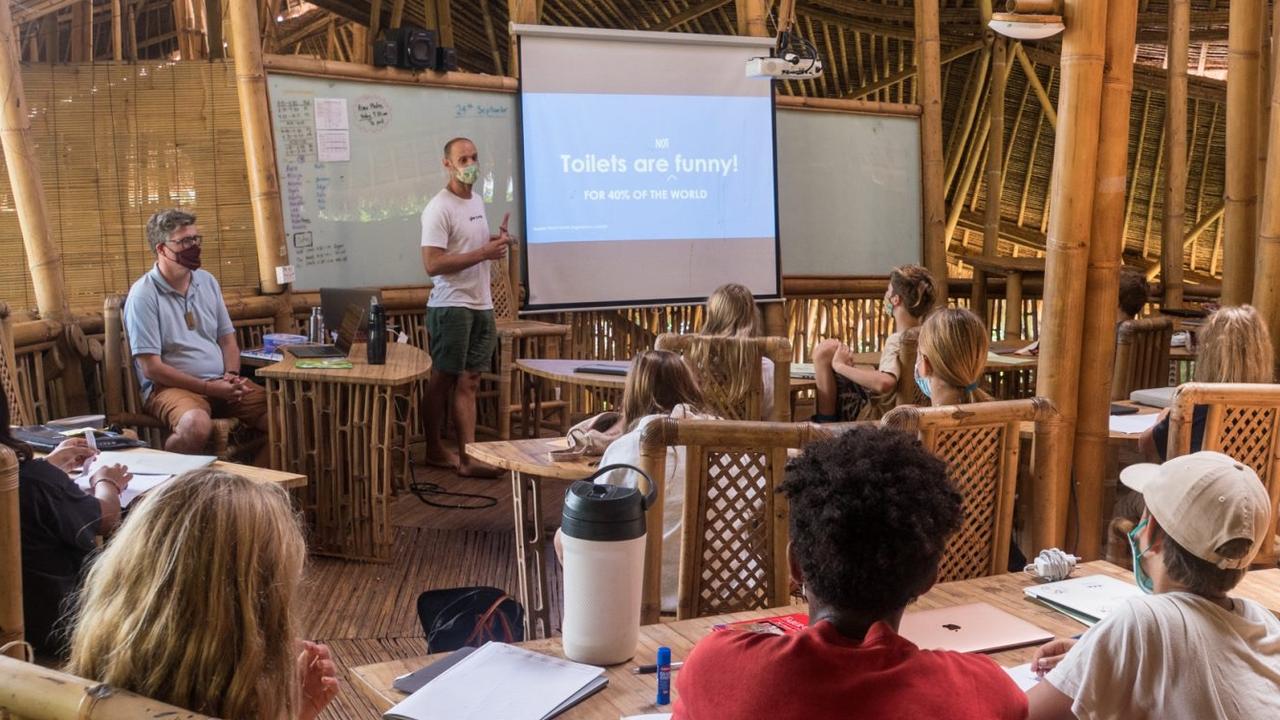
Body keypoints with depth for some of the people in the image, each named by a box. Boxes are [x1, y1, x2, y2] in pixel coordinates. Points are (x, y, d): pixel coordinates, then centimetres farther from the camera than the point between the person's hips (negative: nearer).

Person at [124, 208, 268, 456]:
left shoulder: (207, 282, 11)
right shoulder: (143, 295, -8)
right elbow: (151, 368, -12)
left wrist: (232, 376, -4)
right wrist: (208, 388, -16)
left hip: (221, 383, 6)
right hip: (172, 386, -6)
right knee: (197, 425, -38)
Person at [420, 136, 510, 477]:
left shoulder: (478, 201, 15)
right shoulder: (439, 209, -12)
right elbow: (432, 264, -19)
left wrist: (497, 242, 7)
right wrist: (484, 253, -20)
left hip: (480, 305, 8)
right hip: (451, 306, -8)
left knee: (468, 382, 7)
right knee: (443, 380, 2)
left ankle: (468, 456, 9)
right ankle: (435, 450, 13)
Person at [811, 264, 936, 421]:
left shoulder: (897, 340, -25)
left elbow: (885, 383, -43)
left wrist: (840, 366, -30)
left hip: (871, 414, -9)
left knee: (826, 349, -13)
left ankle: (825, 421, -3)